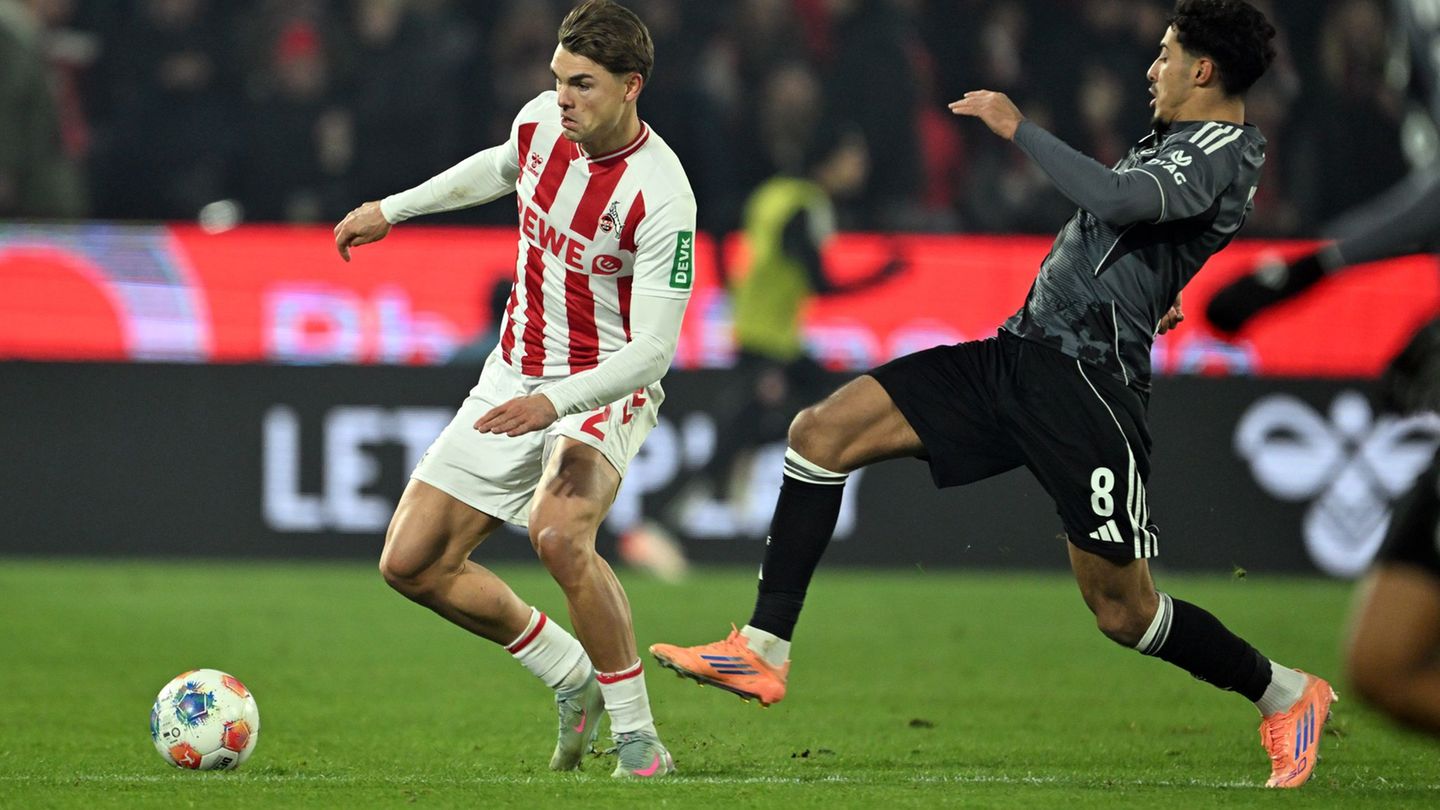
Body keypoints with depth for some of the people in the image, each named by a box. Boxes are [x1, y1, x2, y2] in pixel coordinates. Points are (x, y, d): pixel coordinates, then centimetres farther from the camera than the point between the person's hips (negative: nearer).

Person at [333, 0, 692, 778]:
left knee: (558, 534, -36)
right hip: (511, 381, 7)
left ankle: (638, 736, -21)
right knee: (410, 563, 2)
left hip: (603, 392, -7)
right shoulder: (542, 121, -6)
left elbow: (653, 351, -25)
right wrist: (392, 209, 26)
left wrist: (553, 403, -38)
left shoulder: (660, 198, -26)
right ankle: (573, 680, 21)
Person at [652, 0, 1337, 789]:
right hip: (1019, 351, 9)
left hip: (1086, 381, -9)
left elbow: (1118, 198, -27)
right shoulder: (1172, 139, 18)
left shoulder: (1225, 148, -10)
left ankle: (1285, 693, 21)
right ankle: (764, 649, -2)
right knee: (822, 430, -3)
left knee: (1123, 610, -4)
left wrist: (1018, 127, -19)